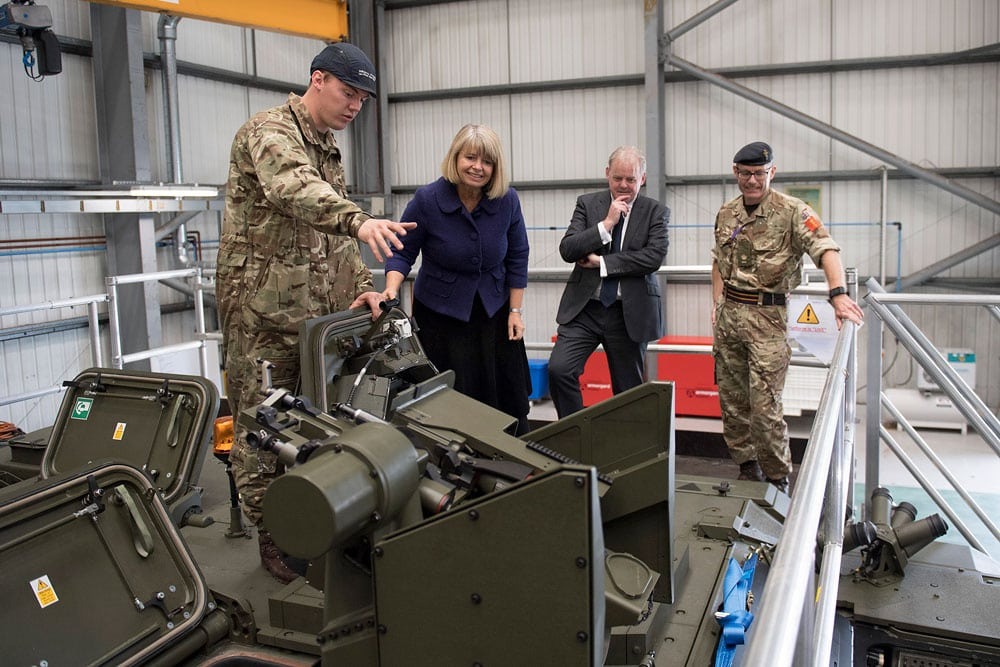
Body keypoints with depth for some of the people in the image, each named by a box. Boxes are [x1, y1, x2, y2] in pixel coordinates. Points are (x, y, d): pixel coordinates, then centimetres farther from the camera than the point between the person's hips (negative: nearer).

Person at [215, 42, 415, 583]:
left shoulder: (329, 151, 18)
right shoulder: (268, 131, -9)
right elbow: (294, 189, -33)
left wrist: (360, 284, 5)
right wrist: (359, 220, -50)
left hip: (316, 312, 8)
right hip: (262, 312, -8)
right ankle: (273, 540, 14)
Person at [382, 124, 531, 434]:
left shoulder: (507, 200, -6)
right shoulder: (426, 200, -13)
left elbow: (517, 257, 3)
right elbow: (403, 252, -5)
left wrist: (515, 310, 2)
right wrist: (391, 290, -22)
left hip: (494, 311, 3)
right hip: (441, 314, -2)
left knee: (509, 397, 5)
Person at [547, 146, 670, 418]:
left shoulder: (656, 211, 2)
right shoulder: (587, 203, 6)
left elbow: (654, 257, -12)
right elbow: (567, 249, -6)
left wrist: (602, 262, -12)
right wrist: (606, 224, -13)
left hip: (629, 312, -1)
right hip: (584, 307, 1)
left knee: (629, 390, 7)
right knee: (558, 369, -16)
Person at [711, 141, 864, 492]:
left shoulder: (792, 211, -9)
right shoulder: (726, 213, 11)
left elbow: (826, 249, -21)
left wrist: (838, 293, -36)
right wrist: (718, 303, 12)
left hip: (767, 317, -6)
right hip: (728, 315, 6)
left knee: (765, 405, -7)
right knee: (732, 399, 12)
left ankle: (777, 479, 10)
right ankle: (746, 467, 28)